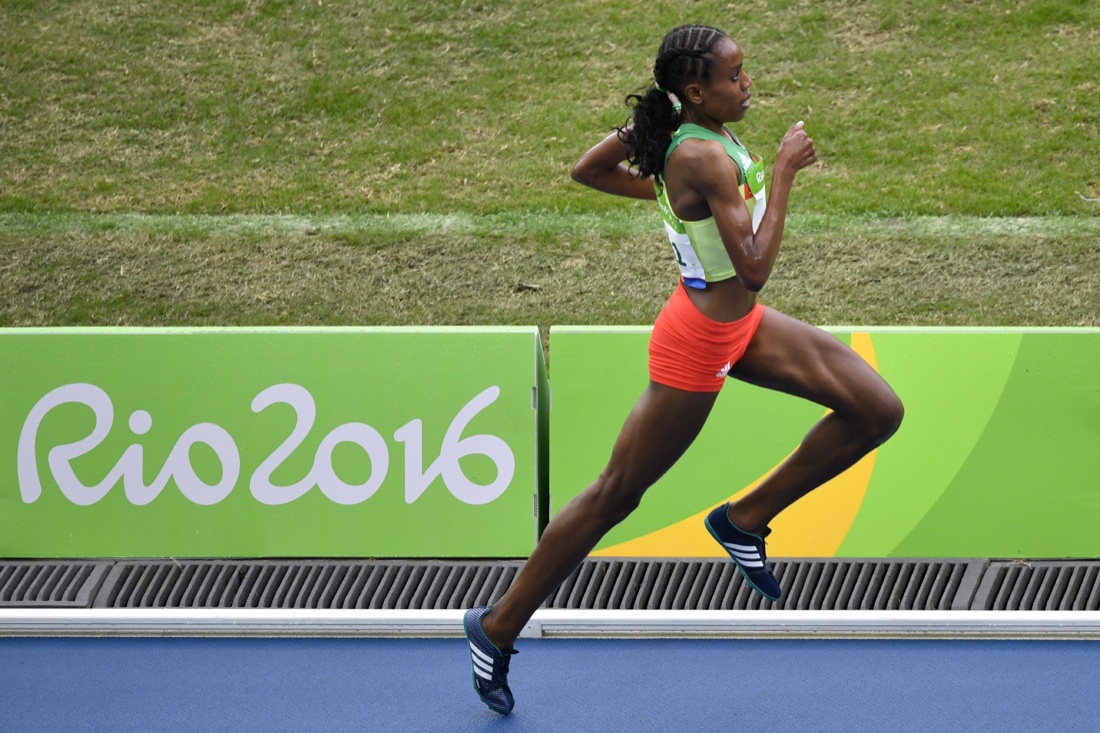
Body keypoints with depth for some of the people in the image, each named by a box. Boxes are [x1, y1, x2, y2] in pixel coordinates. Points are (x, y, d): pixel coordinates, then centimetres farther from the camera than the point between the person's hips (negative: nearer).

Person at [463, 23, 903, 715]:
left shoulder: (668, 126, -2)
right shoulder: (707, 158, -28)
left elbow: (587, 169, 10)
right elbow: (754, 268, -31)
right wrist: (783, 171, -25)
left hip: (742, 324, 9)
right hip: (701, 341, -9)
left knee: (878, 410, 1)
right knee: (616, 495, 4)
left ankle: (746, 519, 15)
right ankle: (499, 626, 19)